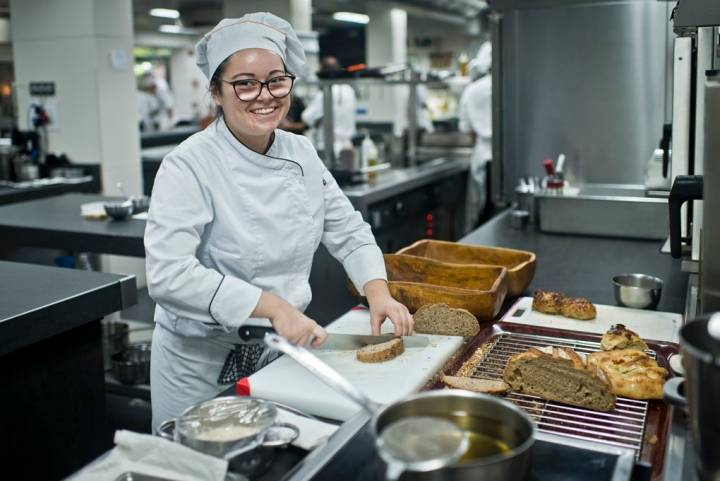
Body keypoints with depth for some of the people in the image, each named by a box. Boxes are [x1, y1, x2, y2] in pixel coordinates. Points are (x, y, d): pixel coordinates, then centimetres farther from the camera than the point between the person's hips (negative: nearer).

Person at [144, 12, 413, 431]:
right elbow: (168, 274, -28)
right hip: (203, 361, -5)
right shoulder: (190, 166, -19)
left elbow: (349, 231, 6)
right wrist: (272, 306, -32)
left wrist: (378, 293, -10)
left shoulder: (303, 154, -1)